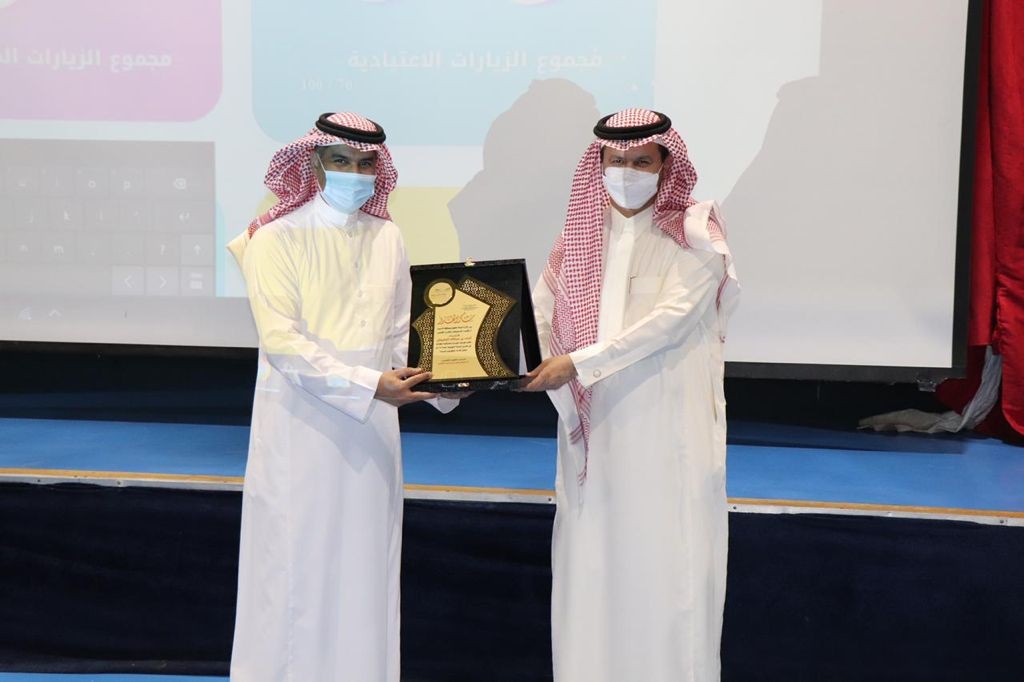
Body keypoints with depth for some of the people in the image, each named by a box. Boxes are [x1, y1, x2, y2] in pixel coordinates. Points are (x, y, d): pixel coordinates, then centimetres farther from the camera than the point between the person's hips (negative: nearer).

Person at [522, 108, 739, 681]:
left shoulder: (694, 234, -4)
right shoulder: (584, 233, 10)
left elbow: (671, 318, -16)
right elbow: (544, 314, 6)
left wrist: (579, 363, -20)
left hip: (668, 423, -4)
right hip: (595, 419, 4)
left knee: (664, 557, 0)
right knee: (592, 554, 8)